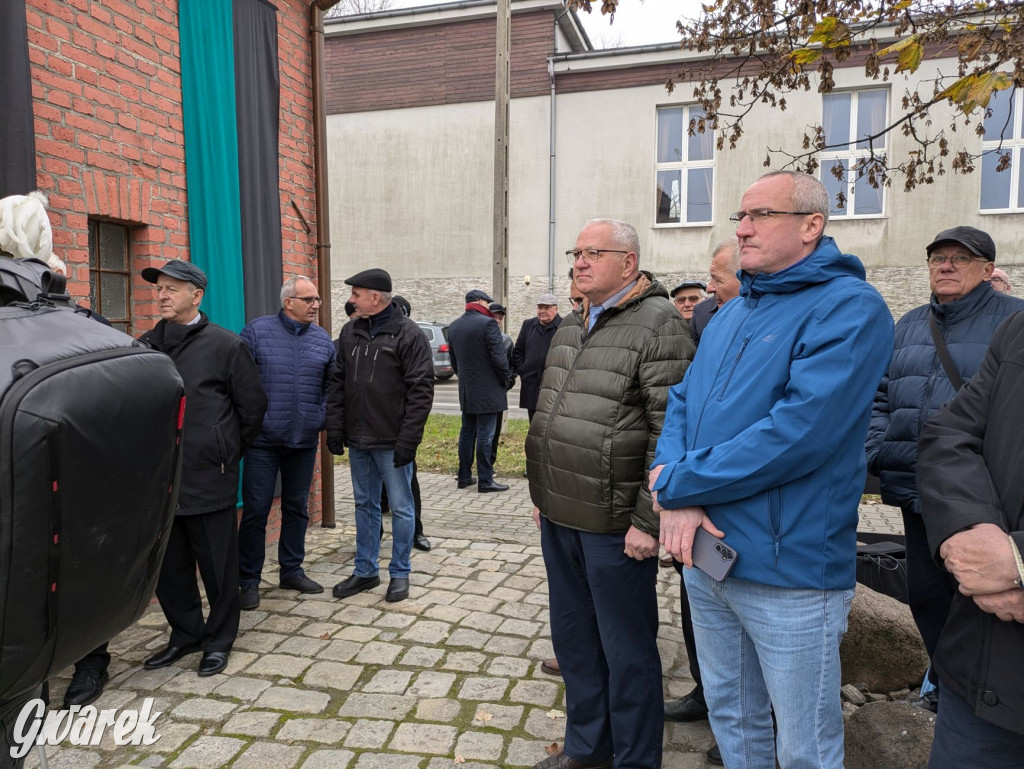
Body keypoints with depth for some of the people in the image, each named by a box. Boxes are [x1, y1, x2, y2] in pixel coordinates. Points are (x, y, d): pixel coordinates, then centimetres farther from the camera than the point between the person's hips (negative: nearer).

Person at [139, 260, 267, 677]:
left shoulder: (225, 345, -5)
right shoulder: (147, 344, 8)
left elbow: (253, 405, 0)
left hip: (209, 479, -5)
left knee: (217, 565, 7)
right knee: (167, 566, 15)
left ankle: (219, 639, 25)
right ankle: (186, 633, 34)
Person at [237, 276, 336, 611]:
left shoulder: (322, 339, 7)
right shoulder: (256, 331, -4)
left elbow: (331, 385, 11)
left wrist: (324, 420, 1)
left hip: (305, 441, 4)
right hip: (263, 440, -4)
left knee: (297, 508, 14)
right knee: (256, 510, 1)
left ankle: (292, 571, 29)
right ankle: (248, 580, 16)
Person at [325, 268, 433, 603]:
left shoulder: (408, 333, -11)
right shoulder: (350, 331, 8)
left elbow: (421, 390, -14)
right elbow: (337, 383, 12)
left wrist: (408, 440, -18)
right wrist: (334, 427, 4)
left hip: (392, 442, -6)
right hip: (358, 440, 6)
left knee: (401, 507, 6)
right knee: (365, 504, 16)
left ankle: (400, 573, 21)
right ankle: (365, 571, 30)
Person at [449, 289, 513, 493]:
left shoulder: (453, 326, 9)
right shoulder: (487, 323, -15)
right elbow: (499, 357, -17)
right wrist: (506, 380, -3)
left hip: (466, 390, 7)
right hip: (488, 390, -7)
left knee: (467, 433, 14)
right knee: (485, 435, -3)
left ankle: (464, 476, 20)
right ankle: (485, 480, 1)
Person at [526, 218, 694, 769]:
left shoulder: (658, 325, -12)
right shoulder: (569, 330, 13)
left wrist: (649, 520, -18)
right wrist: (541, 493, 18)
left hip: (614, 525, -8)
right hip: (558, 517, 8)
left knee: (626, 651, 9)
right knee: (573, 640, 21)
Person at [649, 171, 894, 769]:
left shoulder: (851, 308, -14)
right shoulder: (732, 314, 11)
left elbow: (798, 432, -26)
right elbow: (682, 402, 8)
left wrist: (675, 483, -17)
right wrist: (678, 498, -11)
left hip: (788, 568, -7)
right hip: (703, 550, 7)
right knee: (730, 714, 25)